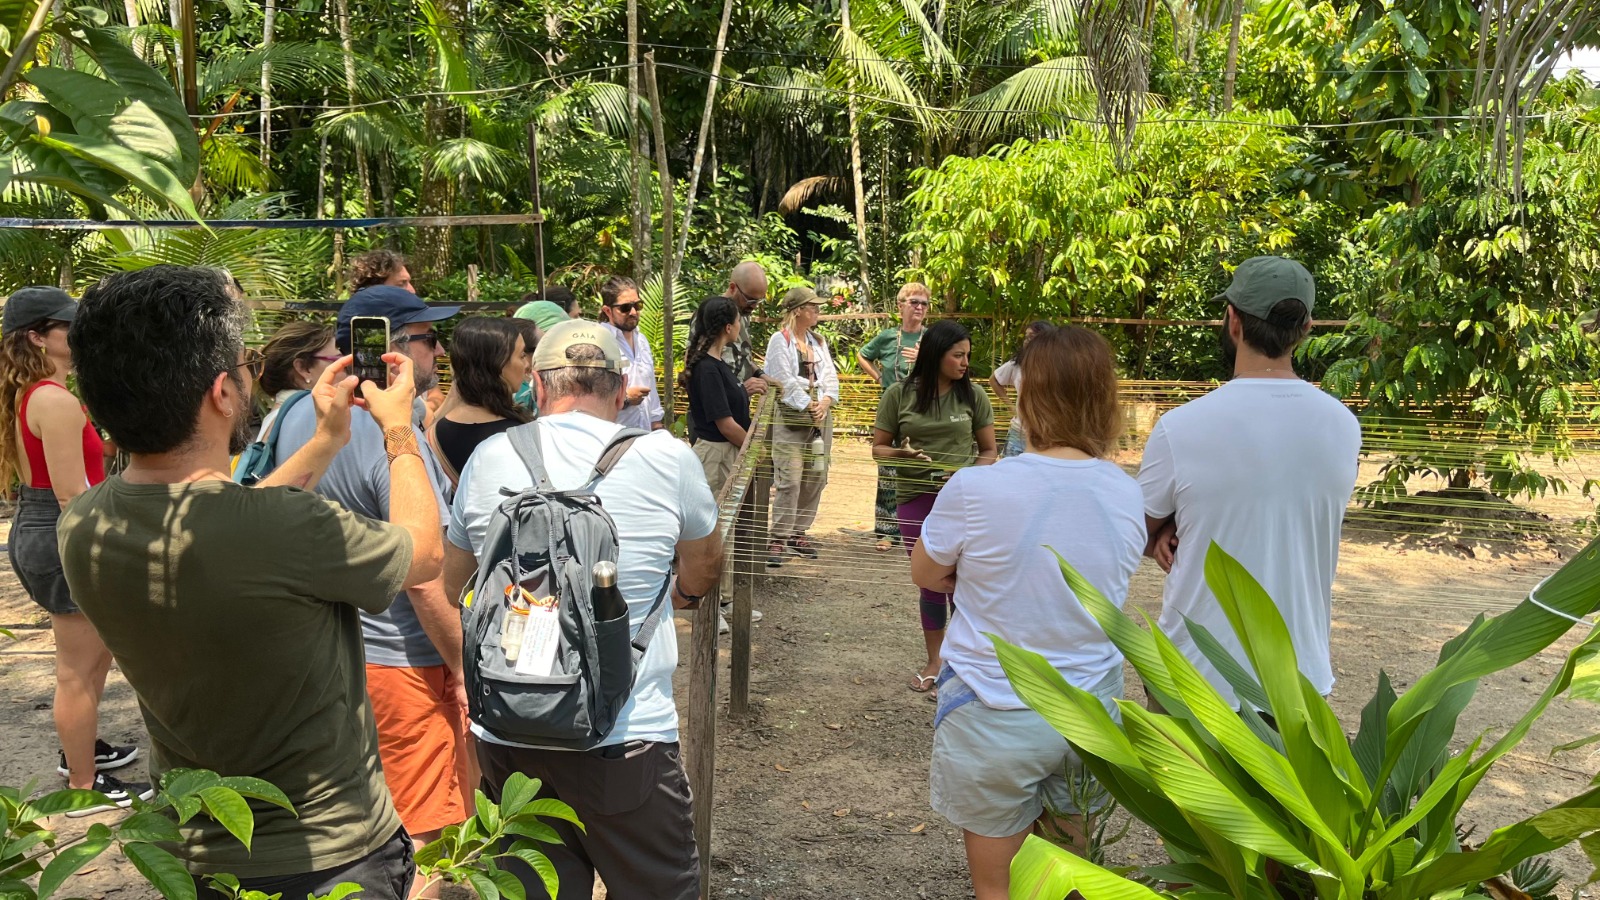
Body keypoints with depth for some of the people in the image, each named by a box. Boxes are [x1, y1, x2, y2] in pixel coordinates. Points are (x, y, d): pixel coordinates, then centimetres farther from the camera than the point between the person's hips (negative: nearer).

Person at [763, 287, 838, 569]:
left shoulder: (819, 341, 15)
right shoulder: (780, 340, -5)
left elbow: (830, 376, 10)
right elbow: (785, 381, -11)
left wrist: (826, 401, -7)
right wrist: (808, 405, -12)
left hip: (820, 416, 7)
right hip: (791, 418, -7)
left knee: (815, 478, 8)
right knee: (789, 481, -11)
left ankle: (798, 532, 20)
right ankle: (778, 539, -5)